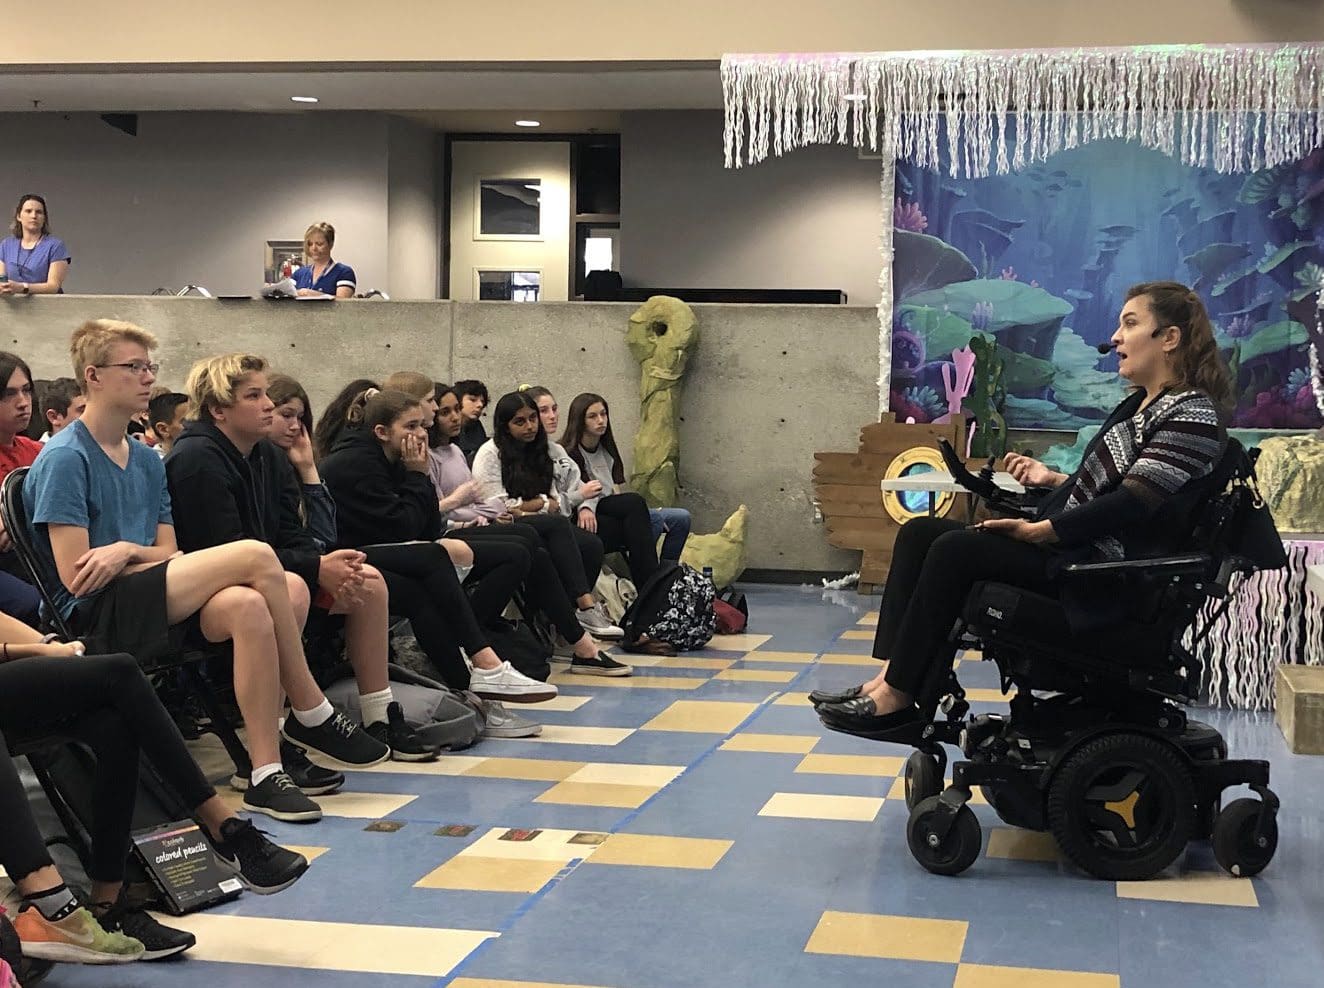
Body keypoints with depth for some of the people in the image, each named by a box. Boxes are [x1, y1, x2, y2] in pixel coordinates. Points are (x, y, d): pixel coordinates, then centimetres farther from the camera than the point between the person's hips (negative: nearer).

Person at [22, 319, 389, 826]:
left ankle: (266, 773, -27)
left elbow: (168, 555, 12)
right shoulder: (64, 459, -7)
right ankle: (314, 717, -10)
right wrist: (139, 552, -2)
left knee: (247, 606, -28)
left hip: (150, 604, 7)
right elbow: (75, 577, -12)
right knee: (254, 555, -23)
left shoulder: (147, 460, 17)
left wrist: (125, 551, -8)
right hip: (95, 617, -7)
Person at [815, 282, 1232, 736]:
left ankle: (897, 698, -20)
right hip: (1068, 547, 10)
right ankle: (891, 675, -11)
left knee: (955, 550, -25)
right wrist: (1052, 479, 16)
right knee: (921, 533, -1)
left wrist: (1035, 530, -20)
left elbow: (1133, 504, -21)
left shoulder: (1192, 414, -12)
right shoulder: (1140, 406, 20)